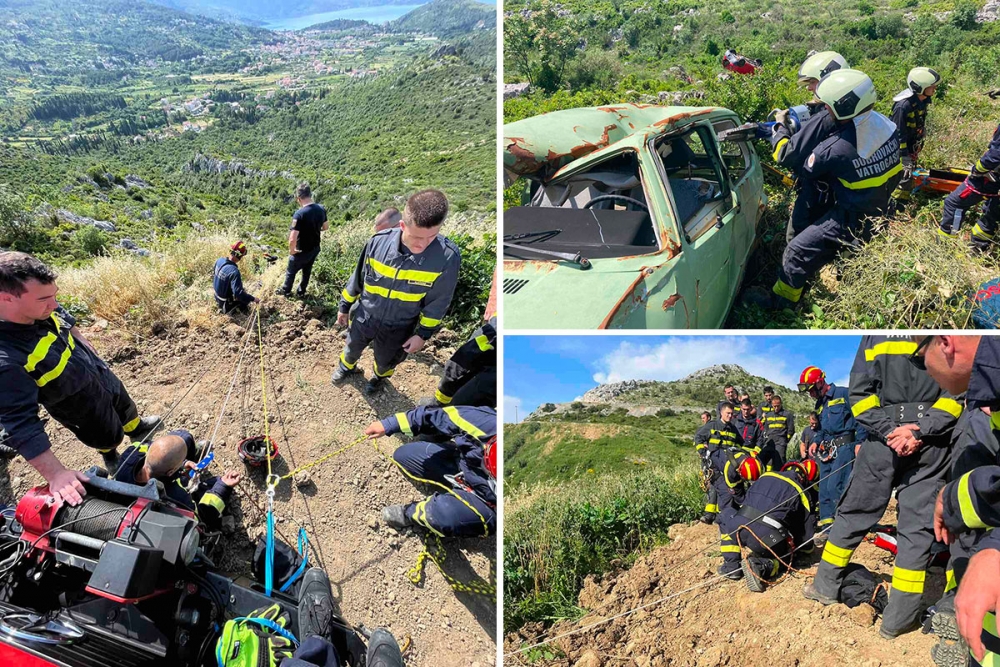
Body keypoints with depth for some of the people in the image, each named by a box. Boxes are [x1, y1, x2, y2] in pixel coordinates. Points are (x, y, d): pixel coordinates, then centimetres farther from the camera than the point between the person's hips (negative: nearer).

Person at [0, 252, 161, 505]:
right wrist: (56, 474, -40)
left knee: (124, 403, 33)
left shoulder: (39, 307, -24)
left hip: (97, 372, 6)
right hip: (79, 402, -6)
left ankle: (137, 429, 67)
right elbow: (21, 424, -40)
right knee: (108, 436, 23)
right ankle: (112, 459, 58)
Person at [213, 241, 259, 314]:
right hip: (227, 302, -7)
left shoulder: (219, 260, -10)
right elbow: (238, 293, -34)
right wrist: (253, 299, -21)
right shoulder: (234, 272, -35)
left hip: (217, 296, 7)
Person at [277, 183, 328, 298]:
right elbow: (326, 227, 8)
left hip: (302, 251, -5)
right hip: (315, 249, 6)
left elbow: (292, 239, -32)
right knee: (307, 271, 28)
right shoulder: (321, 209, -12)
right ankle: (301, 292, 45)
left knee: (291, 272, 22)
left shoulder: (299, 214, -31)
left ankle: (286, 291, 43)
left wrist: (291, 250, -14)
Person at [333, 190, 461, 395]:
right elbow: (358, 278, -6)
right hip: (365, 317, 1)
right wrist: (345, 307, 5)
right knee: (352, 349, 28)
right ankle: (346, 367, 62)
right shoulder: (379, 242, -24)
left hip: (398, 328, -1)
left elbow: (438, 302, -14)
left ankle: (379, 377, 61)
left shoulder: (447, 257, -29)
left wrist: (424, 333, -8)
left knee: (385, 360, 26)